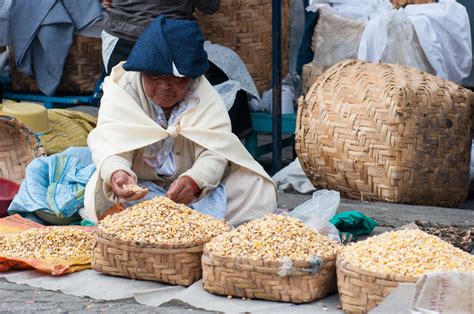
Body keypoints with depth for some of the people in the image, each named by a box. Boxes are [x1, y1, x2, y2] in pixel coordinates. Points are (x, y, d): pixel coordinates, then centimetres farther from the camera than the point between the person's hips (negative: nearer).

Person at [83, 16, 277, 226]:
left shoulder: (205, 98, -9)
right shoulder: (122, 90, -11)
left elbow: (214, 150, -22)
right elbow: (109, 140, -28)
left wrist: (194, 180, -45)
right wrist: (116, 172, -52)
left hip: (200, 187, 1)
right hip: (139, 185, -1)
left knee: (257, 189, -17)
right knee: (102, 195, -31)